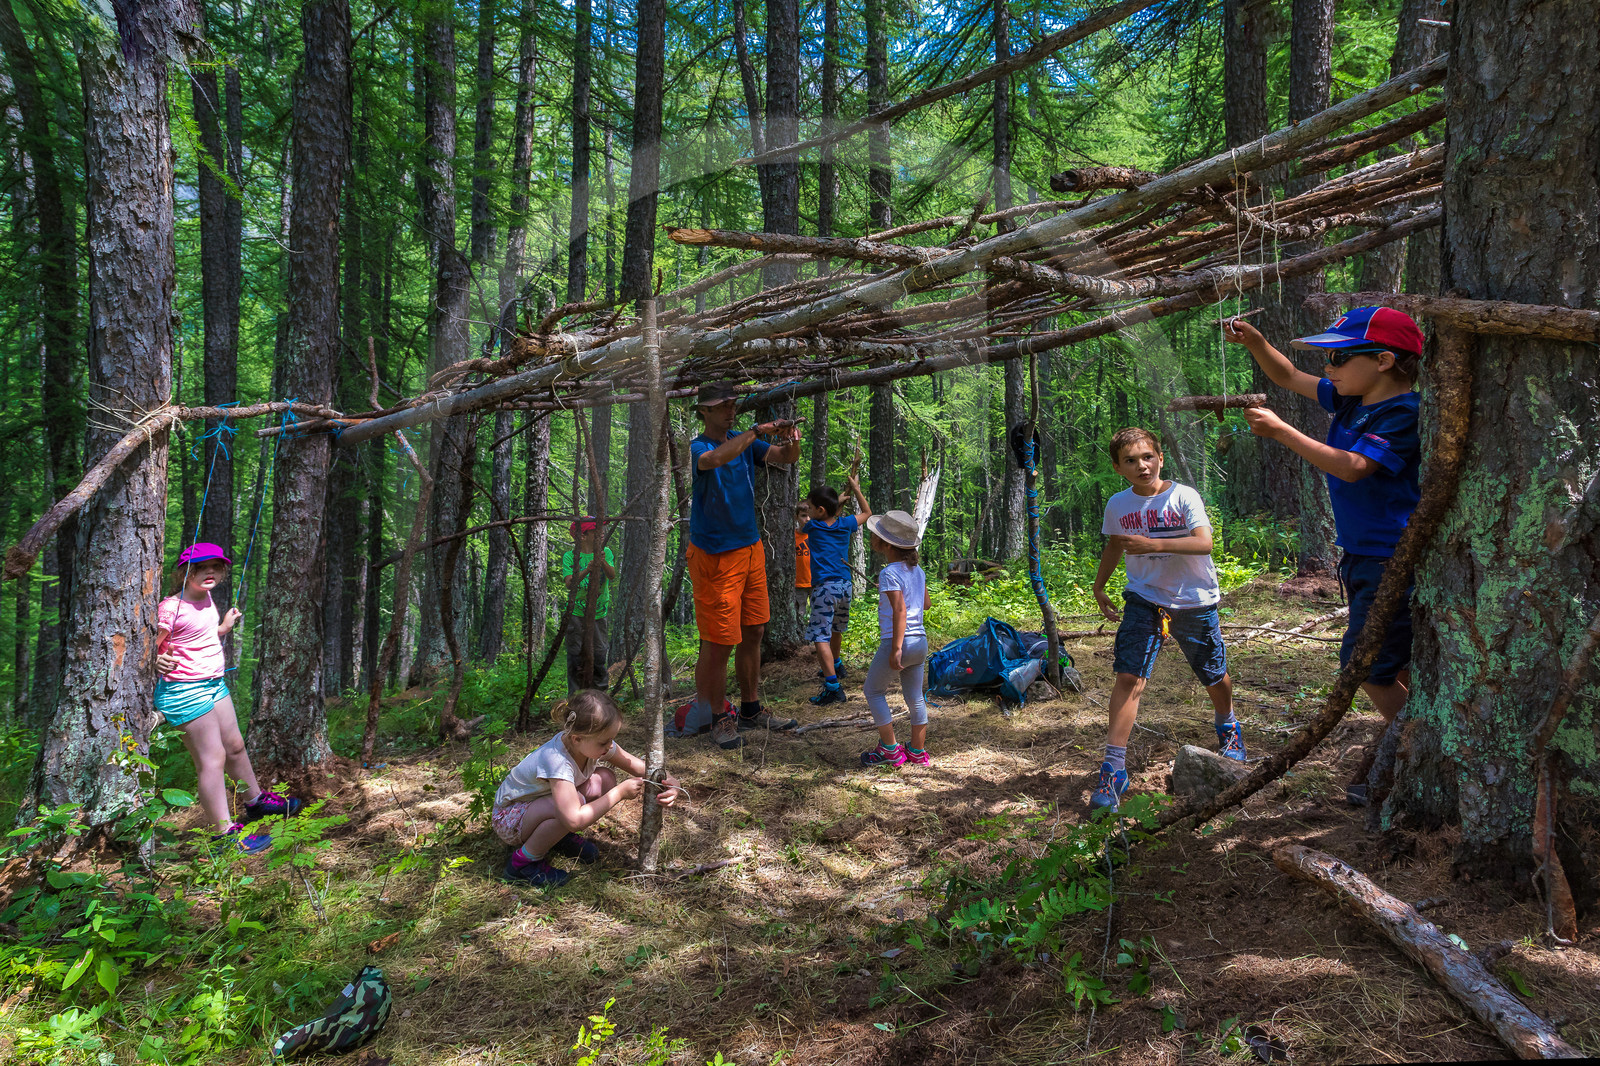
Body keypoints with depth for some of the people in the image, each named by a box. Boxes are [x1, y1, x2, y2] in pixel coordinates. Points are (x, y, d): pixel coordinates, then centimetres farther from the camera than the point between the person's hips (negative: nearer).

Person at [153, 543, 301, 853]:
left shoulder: (205, 598, 8)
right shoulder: (170, 608, -19)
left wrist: (224, 627, 21)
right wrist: (159, 661, -33)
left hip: (214, 684, 9)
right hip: (185, 691, -9)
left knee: (235, 746, 21)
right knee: (212, 758, -8)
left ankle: (255, 801, 41)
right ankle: (226, 833, -4)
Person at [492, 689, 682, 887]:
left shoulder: (594, 743, -16)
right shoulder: (555, 759, -38)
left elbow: (639, 767, -5)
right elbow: (574, 820, -44)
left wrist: (668, 781, -26)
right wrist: (620, 792, -35)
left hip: (542, 801, 7)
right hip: (510, 817, -7)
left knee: (604, 779, -14)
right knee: (573, 802, -36)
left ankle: (561, 837, 6)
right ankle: (524, 861, -12)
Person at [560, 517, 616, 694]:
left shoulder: (606, 553, 2)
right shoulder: (570, 556, -3)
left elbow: (612, 576, -14)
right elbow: (569, 583, -14)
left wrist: (603, 563, -35)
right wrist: (587, 570, -31)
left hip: (598, 613, 2)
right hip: (576, 613, -2)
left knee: (599, 653, 3)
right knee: (575, 655, -1)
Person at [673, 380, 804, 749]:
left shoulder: (744, 442, 7)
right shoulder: (698, 448, -13)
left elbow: (785, 458, 0)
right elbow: (713, 459, -36)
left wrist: (791, 440, -22)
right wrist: (759, 430, -37)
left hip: (751, 548, 7)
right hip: (715, 556, -7)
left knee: (753, 633, 13)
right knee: (718, 642, -3)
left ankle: (751, 709, 26)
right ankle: (716, 716, 13)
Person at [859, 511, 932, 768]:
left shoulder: (889, 574, -15)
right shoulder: (917, 570, 8)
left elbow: (900, 610, -23)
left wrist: (896, 648, -24)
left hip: (898, 641, -7)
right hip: (921, 641, 8)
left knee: (873, 690, 10)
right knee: (914, 697, 15)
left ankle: (890, 749, 11)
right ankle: (918, 752, 22)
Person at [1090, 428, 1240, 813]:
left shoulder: (1183, 496, -12)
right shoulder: (1118, 505, -1)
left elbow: (1204, 542, -26)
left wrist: (1153, 544, -37)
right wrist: (1099, 588, 22)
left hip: (1195, 601, -1)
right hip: (1144, 598, 2)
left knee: (1214, 676, 15)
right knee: (1129, 677, -15)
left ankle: (1229, 727, 49)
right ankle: (1113, 767, -14)